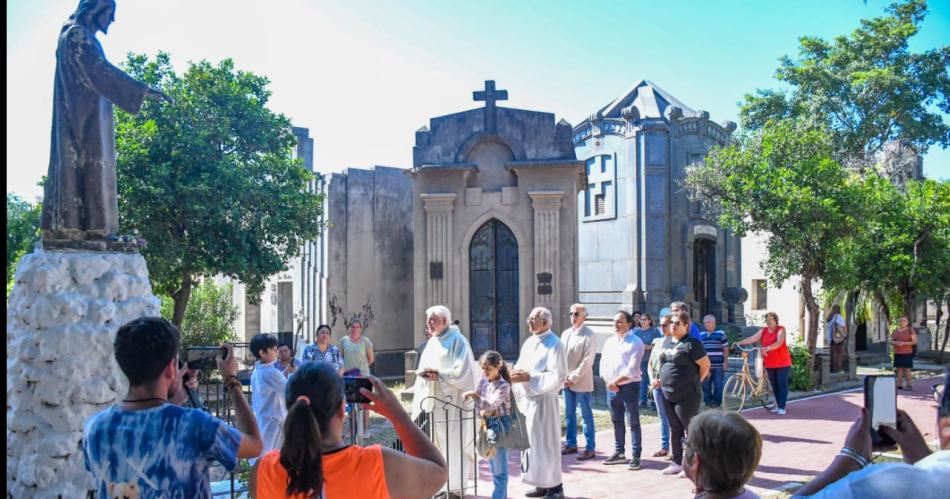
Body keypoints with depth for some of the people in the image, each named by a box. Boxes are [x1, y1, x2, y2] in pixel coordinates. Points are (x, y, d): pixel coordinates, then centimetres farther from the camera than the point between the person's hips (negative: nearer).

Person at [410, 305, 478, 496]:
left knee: (451, 444, -3)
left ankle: (455, 486, 7)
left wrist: (438, 375, -18)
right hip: (431, 401, 7)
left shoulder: (458, 341, -9)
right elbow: (424, 368, 20)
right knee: (433, 444, 8)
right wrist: (423, 374, 0)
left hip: (451, 402, -7)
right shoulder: (431, 342, 14)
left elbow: (463, 372, -16)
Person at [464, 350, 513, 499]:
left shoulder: (503, 386, -18)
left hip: (500, 425, -7)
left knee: (500, 468, -4)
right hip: (487, 424, 8)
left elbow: (491, 405, -28)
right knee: (493, 467, 17)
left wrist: (475, 396, -39)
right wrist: (481, 411, -12)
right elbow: (478, 401, 8)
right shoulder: (483, 380, 2)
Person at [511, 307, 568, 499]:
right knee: (530, 442, 12)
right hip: (526, 400, 8)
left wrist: (529, 377, -21)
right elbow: (521, 366, 19)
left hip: (543, 401, -8)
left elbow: (558, 376, -18)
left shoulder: (555, 344, -11)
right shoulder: (528, 343, 12)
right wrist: (516, 373, -5)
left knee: (545, 444, -2)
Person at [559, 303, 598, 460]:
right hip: (567, 381, 6)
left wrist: (573, 379, -15)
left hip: (582, 382, -6)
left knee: (586, 415, 1)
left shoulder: (589, 335, -10)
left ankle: (590, 448, 8)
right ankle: (571, 444, 25)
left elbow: (587, 361, -15)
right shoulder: (565, 333, 11)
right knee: (569, 414, 14)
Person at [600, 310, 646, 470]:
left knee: (633, 422, -2)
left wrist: (615, 381, -13)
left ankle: (636, 456, 4)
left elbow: (631, 369, -15)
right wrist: (608, 382, -3)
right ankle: (619, 453, 23)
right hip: (611, 387, 6)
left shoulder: (636, 342, -7)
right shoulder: (609, 341, 14)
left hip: (629, 386, -6)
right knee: (616, 421, 13)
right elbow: (603, 363, 11)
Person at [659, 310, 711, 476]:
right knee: (674, 430, 14)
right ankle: (677, 463, 24)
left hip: (687, 396, -8)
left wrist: (694, 383, -4)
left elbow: (705, 365, -11)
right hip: (668, 394, 8)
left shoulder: (691, 343, -11)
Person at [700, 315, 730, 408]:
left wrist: (726, 362, -4)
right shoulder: (701, 335, 11)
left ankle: (717, 401, 12)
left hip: (718, 365, -3)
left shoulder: (721, 334, 1)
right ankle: (707, 401, 17)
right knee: (705, 385, 6)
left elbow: (725, 349, 1)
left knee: (718, 385, 0)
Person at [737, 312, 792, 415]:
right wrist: (739, 343, -14)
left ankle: (782, 407, -1)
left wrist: (767, 348, -41)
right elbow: (752, 338, -1)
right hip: (769, 363, 5)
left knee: (782, 384, -3)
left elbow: (779, 343, -24)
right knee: (774, 385, 10)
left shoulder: (781, 330, -9)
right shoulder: (763, 330, 6)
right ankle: (778, 405, 20)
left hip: (782, 363, -5)